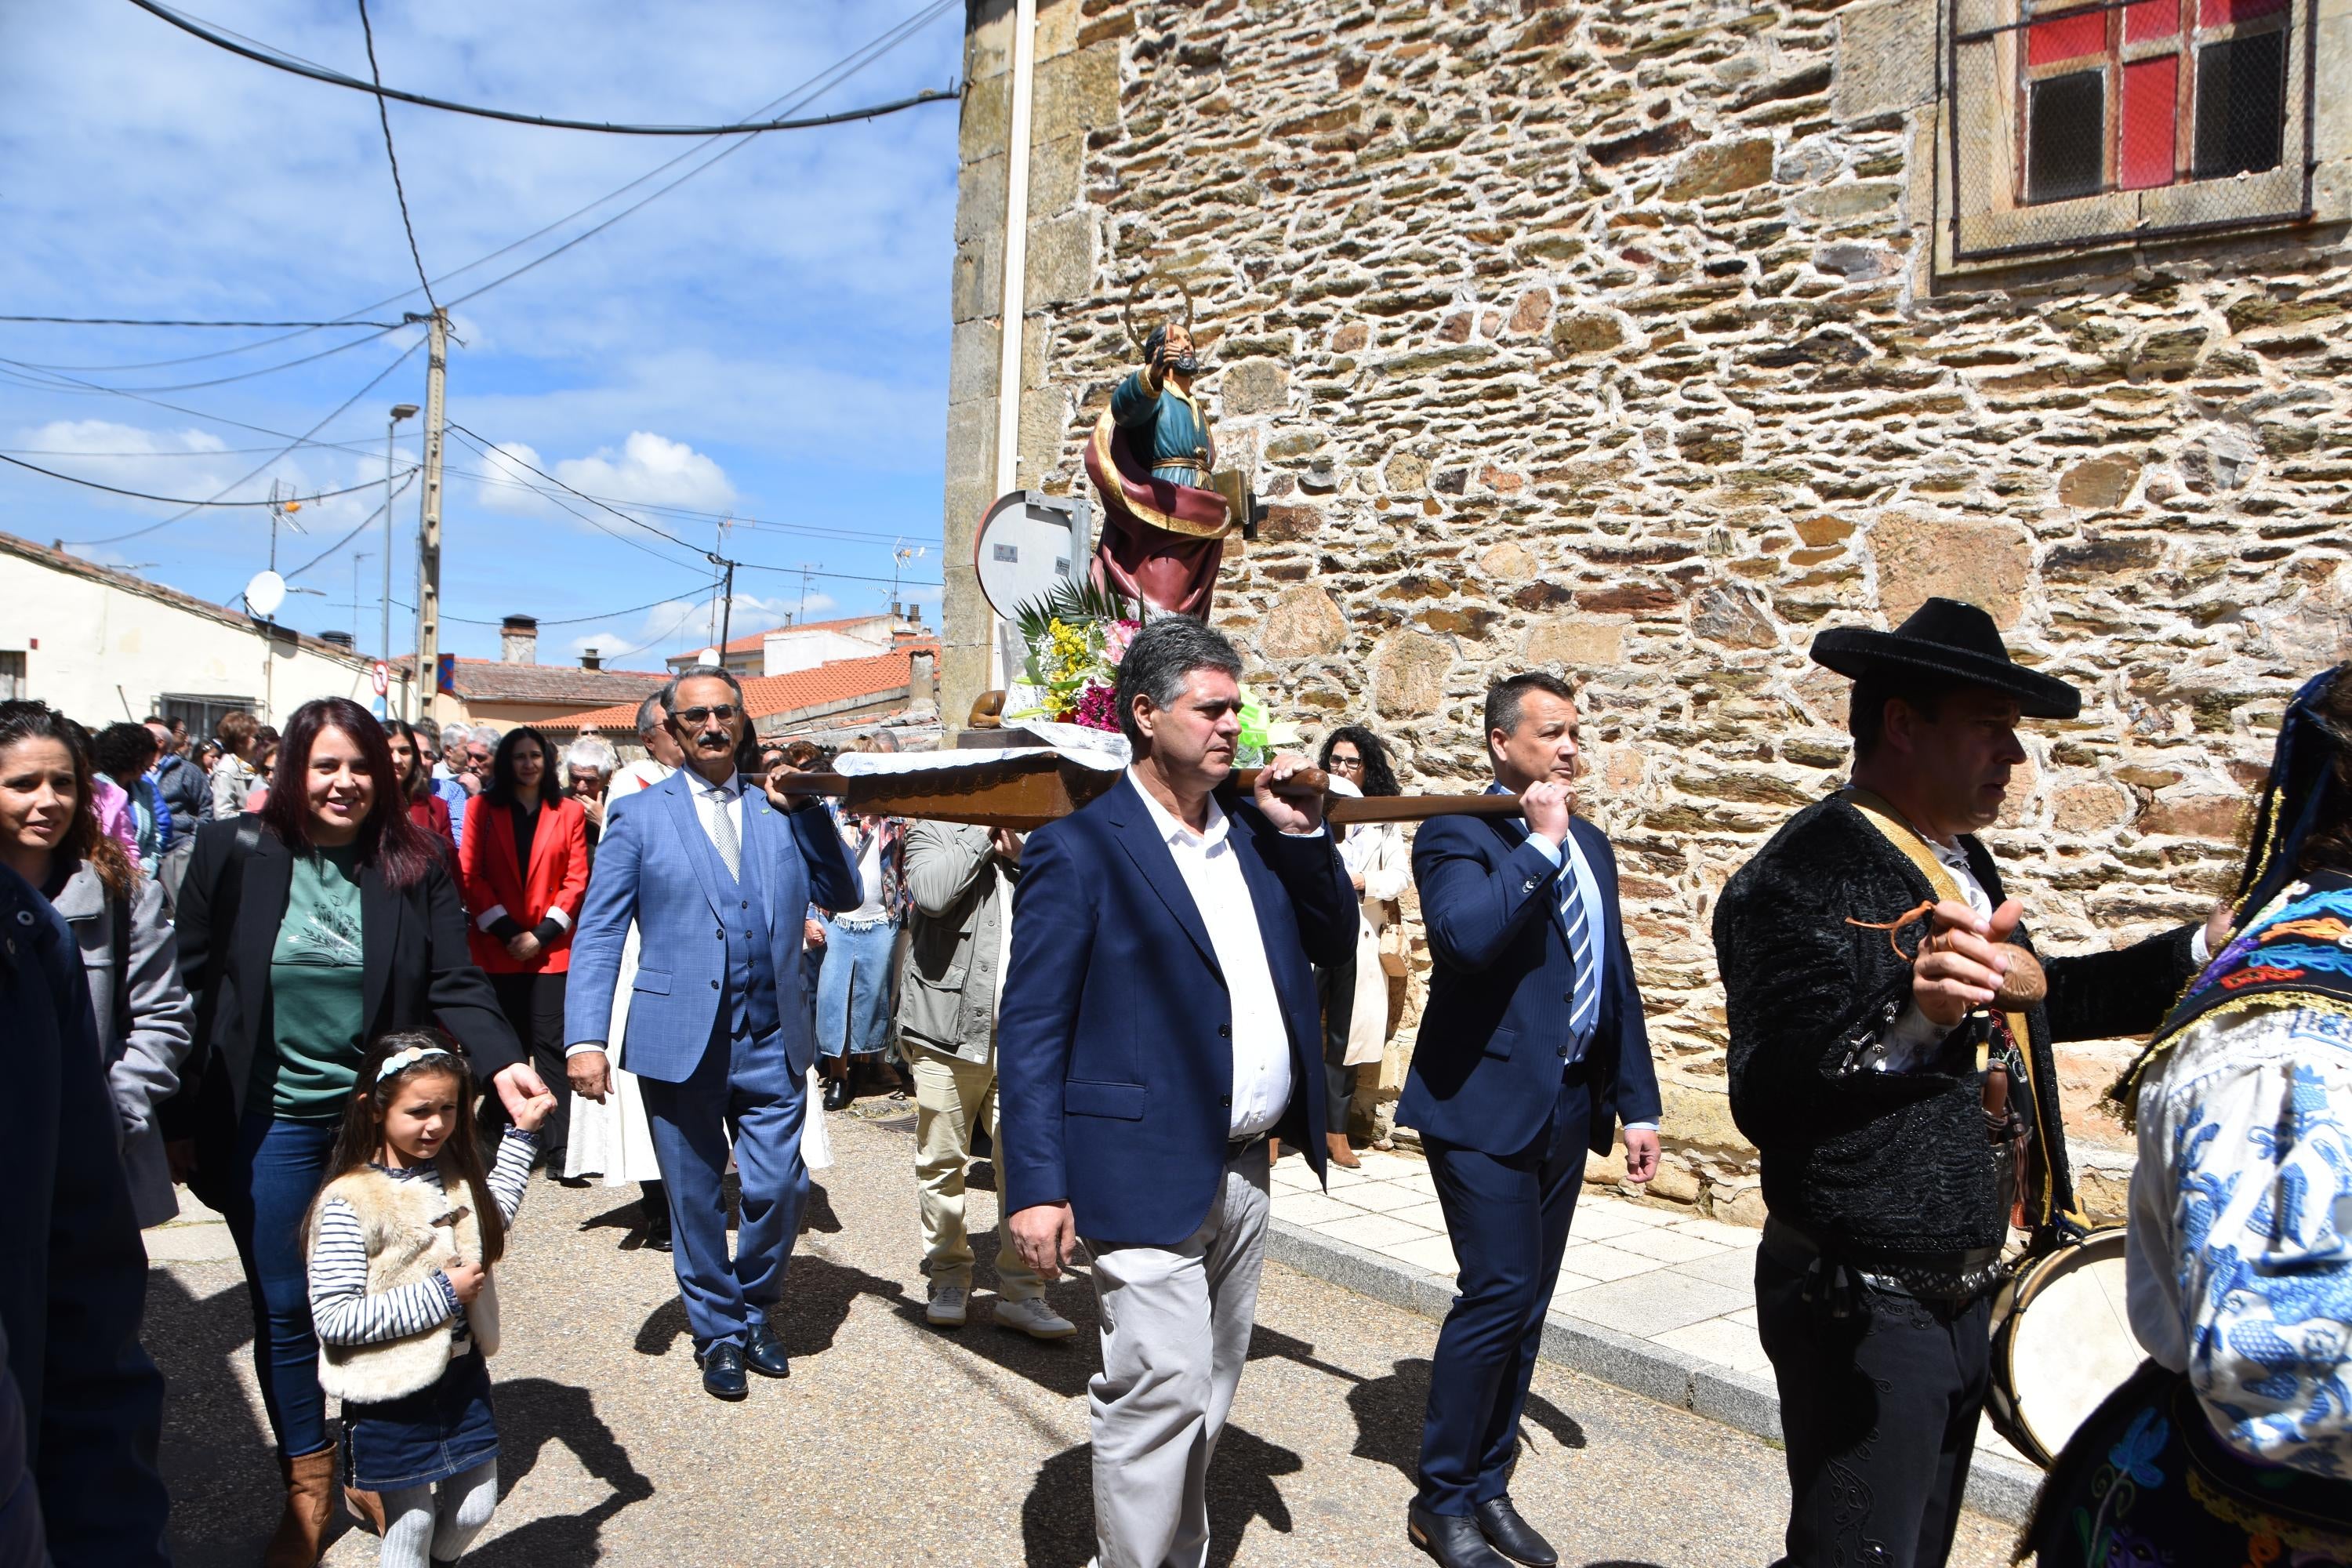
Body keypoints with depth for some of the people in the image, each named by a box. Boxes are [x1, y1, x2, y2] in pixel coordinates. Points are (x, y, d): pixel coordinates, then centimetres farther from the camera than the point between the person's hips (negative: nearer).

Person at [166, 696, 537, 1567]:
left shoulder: (415, 866, -5)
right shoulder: (234, 852, -6)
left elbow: (456, 986, -8)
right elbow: (193, 989, -2)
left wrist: (501, 1060, -26)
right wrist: (183, 1118, -2)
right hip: (271, 1124, 0)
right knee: (284, 1308, 10)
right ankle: (308, 1485, 30)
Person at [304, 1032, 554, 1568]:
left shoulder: (455, 1176, -1)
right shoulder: (349, 1203, -22)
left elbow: (493, 1217, 21)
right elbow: (334, 1319, -25)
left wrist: (522, 1133, 13)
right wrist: (441, 1294, -23)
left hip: (463, 1377, 6)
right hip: (393, 1396, -6)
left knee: (473, 1512, 16)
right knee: (411, 1524, 11)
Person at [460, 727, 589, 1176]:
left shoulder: (569, 812, 8)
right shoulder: (484, 807, 8)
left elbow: (576, 880, 3)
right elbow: (470, 875, 1)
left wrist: (542, 934, -8)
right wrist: (507, 932, -7)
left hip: (551, 948, -1)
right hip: (496, 948, 1)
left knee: (551, 1045, -5)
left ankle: (558, 1149, -5)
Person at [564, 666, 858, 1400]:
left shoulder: (782, 808, 9)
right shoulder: (639, 815, 2)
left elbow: (843, 895, 3)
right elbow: (598, 934, -3)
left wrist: (803, 808, -6)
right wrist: (586, 1038, -14)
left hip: (772, 1041, 2)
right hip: (680, 1038, -1)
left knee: (780, 1189, 3)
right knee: (695, 1200, 10)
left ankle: (755, 1311, 30)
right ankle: (719, 1333, 31)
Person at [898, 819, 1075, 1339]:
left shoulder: (1027, 842, 16)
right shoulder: (932, 833, 4)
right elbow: (932, 893, -18)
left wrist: (1018, 856, -7)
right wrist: (983, 832, -10)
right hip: (949, 1031, -2)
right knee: (942, 1164, 8)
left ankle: (1021, 1292, 10)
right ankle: (950, 1280, 25)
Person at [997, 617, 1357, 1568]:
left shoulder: (1252, 831, 9)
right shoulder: (1079, 849, -11)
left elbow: (1334, 946, 13)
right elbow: (1029, 1031, -12)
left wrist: (1302, 834, -1)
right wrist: (1036, 1187, -17)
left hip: (1243, 1174, 7)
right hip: (1147, 1177, -7)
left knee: (1206, 1399, 19)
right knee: (1164, 1391, -6)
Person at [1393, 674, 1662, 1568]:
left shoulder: (1590, 847, 14)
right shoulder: (1458, 835, -9)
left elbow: (1617, 981, 18)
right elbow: (1465, 934, -30)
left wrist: (1637, 1103, 15)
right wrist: (1539, 841, -21)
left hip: (1568, 1108, 7)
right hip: (1485, 1103, -7)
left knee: (1525, 1308, 13)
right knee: (1498, 1294, -7)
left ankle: (1488, 1488, 28)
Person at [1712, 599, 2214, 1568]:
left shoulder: (1960, 860, 6)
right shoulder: (1804, 876, -24)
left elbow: (2029, 1001, 21)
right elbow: (1768, 1103, -32)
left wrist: (2201, 953, 14)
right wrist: (1909, 1018, -46)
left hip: (1964, 1295, 10)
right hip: (1865, 1308, -9)